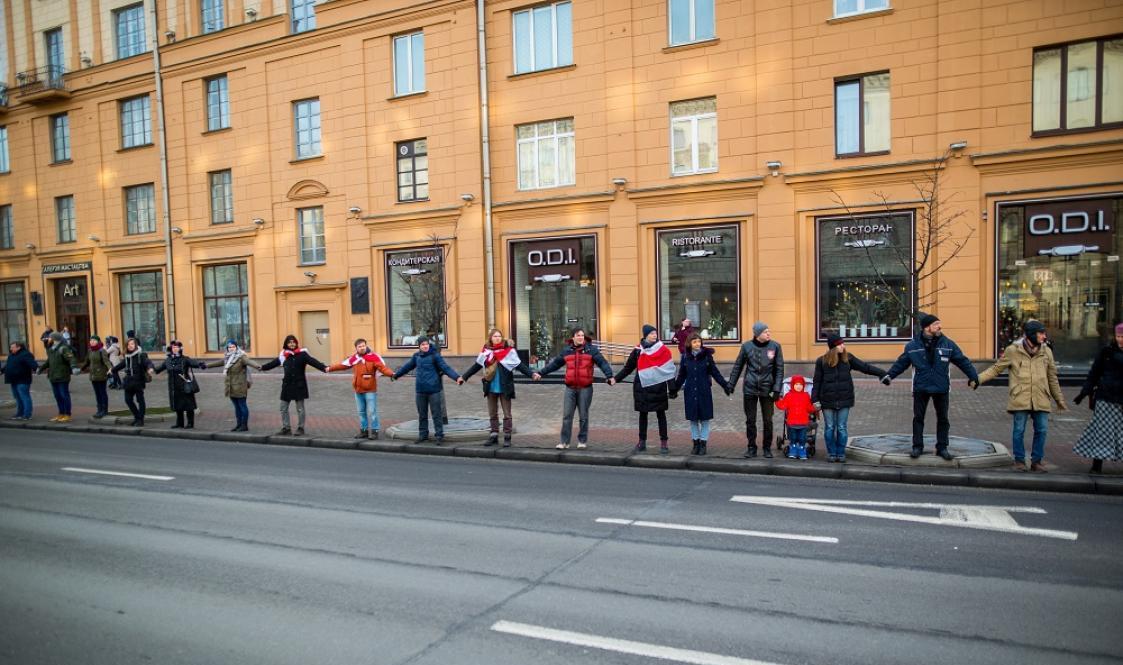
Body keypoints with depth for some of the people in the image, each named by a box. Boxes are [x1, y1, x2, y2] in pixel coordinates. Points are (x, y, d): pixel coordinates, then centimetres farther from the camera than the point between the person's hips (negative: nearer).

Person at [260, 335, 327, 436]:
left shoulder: (302, 354, -9)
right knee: (283, 408, 9)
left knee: (300, 409, 4)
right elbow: (273, 363, 18)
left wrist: (324, 368, -35)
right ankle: (286, 428, 21)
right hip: (287, 385, 5)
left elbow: (313, 361, -21)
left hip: (299, 385, -5)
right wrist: (262, 367, 27)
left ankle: (300, 428, 16)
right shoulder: (283, 355, 6)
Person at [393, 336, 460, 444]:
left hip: (434, 390, -5)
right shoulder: (416, 356, 8)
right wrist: (396, 375, 35)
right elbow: (407, 366, 24)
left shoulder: (435, 355, -7)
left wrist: (457, 377, -27)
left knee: (436, 414, 0)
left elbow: (446, 368, -14)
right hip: (420, 390, 5)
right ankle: (423, 435, 26)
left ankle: (440, 436, 8)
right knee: (422, 414, 14)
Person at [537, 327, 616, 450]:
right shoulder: (566, 350, 8)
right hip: (570, 388, 3)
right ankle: (564, 441, 9)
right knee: (567, 415, 3)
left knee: (583, 416, 7)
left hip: (585, 388, -2)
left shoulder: (591, 349, -2)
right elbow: (555, 363, 14)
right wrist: (541, 373, 14)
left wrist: (610, 376, -25)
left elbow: (602, 362, -11)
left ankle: (582, 441, 18)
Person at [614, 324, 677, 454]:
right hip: (642, 387, 2)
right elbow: (628, 368, 9)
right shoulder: (638, 350, 2)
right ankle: (642, 442, 19)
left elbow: (669, 370, -2)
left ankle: (663, 443, 9)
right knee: (643, 414, 10)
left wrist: (671, 388, -6)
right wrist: (615, 379, 1)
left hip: (658, 387, -2)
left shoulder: (663, 350, -3)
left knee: (661, 414, 4)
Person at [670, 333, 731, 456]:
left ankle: (703, 443, 14)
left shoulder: (707, 355, -3)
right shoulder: (685, 357, 1)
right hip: (690, 392, 1)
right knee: (693, 419, 8)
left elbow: (715, 372, 0)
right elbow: (681, 375, 9)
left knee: (705, 418, 4)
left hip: (704, 392, -1)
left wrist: (725, 385, -5)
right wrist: (674, 389, 10)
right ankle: (695, 443, 19)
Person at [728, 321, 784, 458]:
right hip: (749, 389, 1)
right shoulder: (747, 346, -3)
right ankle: (751, 447, 19)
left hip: (767, 389, 0)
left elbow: (779, 369, -2)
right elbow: (738, 366, 7)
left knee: (767, 420, 6)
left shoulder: (775, 346, -4)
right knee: (750, 420, 7)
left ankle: (767, 448, 20)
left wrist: (777, 389, -8)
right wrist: (731, 384, 7)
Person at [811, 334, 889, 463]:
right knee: (830, 428, 6)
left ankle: (841, 453, 17)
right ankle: (831, 453, 18)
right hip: (828, 400, -1)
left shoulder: (847, 358, 2)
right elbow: (817, 381, 0)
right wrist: (815, 399, -3)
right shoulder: (822, 361, -4)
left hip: (844, 399, 1)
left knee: (842, 428, 6)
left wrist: (883, 373, -5)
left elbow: (865, 367, 2)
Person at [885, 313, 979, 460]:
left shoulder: (948, 344, -2)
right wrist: (890, 375, -3)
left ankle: (942, 447, 21)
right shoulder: (912, 345, -5)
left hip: (941, 389, 1)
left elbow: (963, 361, 3)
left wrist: (973, 376, -1)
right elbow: (901, 363, 3)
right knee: (918, 418, 5)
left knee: (943, 419, 9)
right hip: (920, 388, -1)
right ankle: (917, 447, 16)